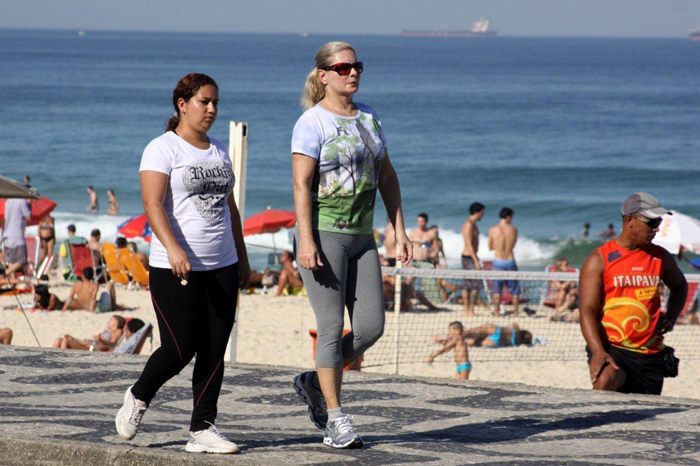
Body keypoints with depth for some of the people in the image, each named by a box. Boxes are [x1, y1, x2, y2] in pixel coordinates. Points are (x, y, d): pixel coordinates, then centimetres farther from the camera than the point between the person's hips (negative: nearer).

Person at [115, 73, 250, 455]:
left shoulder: (218, 151, 17)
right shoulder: (162, 149, -5)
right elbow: (153, 204, -17)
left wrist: (242, 259, 20)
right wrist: (173, 248, -31)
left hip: (221, 267, 6)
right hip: (175, 269, -6)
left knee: (213, 351, 1)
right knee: (179, 349, -8)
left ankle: (202, 429, 5)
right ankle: (138, 397, 19)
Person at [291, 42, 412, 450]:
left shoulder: (368, 118, 13)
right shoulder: (312, 123, -7)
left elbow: (387, 176, 17)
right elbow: (302, 185, -13)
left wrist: (399, 230, 11)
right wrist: (306, 240, -21)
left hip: (361, 236, 7)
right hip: (324, 232, -7)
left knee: (371, 327, 1)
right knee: (332, 327, -6)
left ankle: (315, 383, 21)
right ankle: (335, 419, 1)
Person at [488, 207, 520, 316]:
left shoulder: (493, 230, -6)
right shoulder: (513, 229, -4)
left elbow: (490, 247, 4)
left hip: (498, 262, 0)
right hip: (510, 261, 0)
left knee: (497, 289, 8)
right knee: (515, 289, 12)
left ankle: (496, 312, 5)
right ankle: (516, 312, 14)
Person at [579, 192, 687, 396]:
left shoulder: (661, 257, 11)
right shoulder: (600, 259, -3)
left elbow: (680, 287, 33)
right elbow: (587, 310, -11)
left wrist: (670, 318, 13)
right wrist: (598, 351, -27)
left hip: (651, 354, 5)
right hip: (612, 348, -5)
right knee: (604, 381, -36)